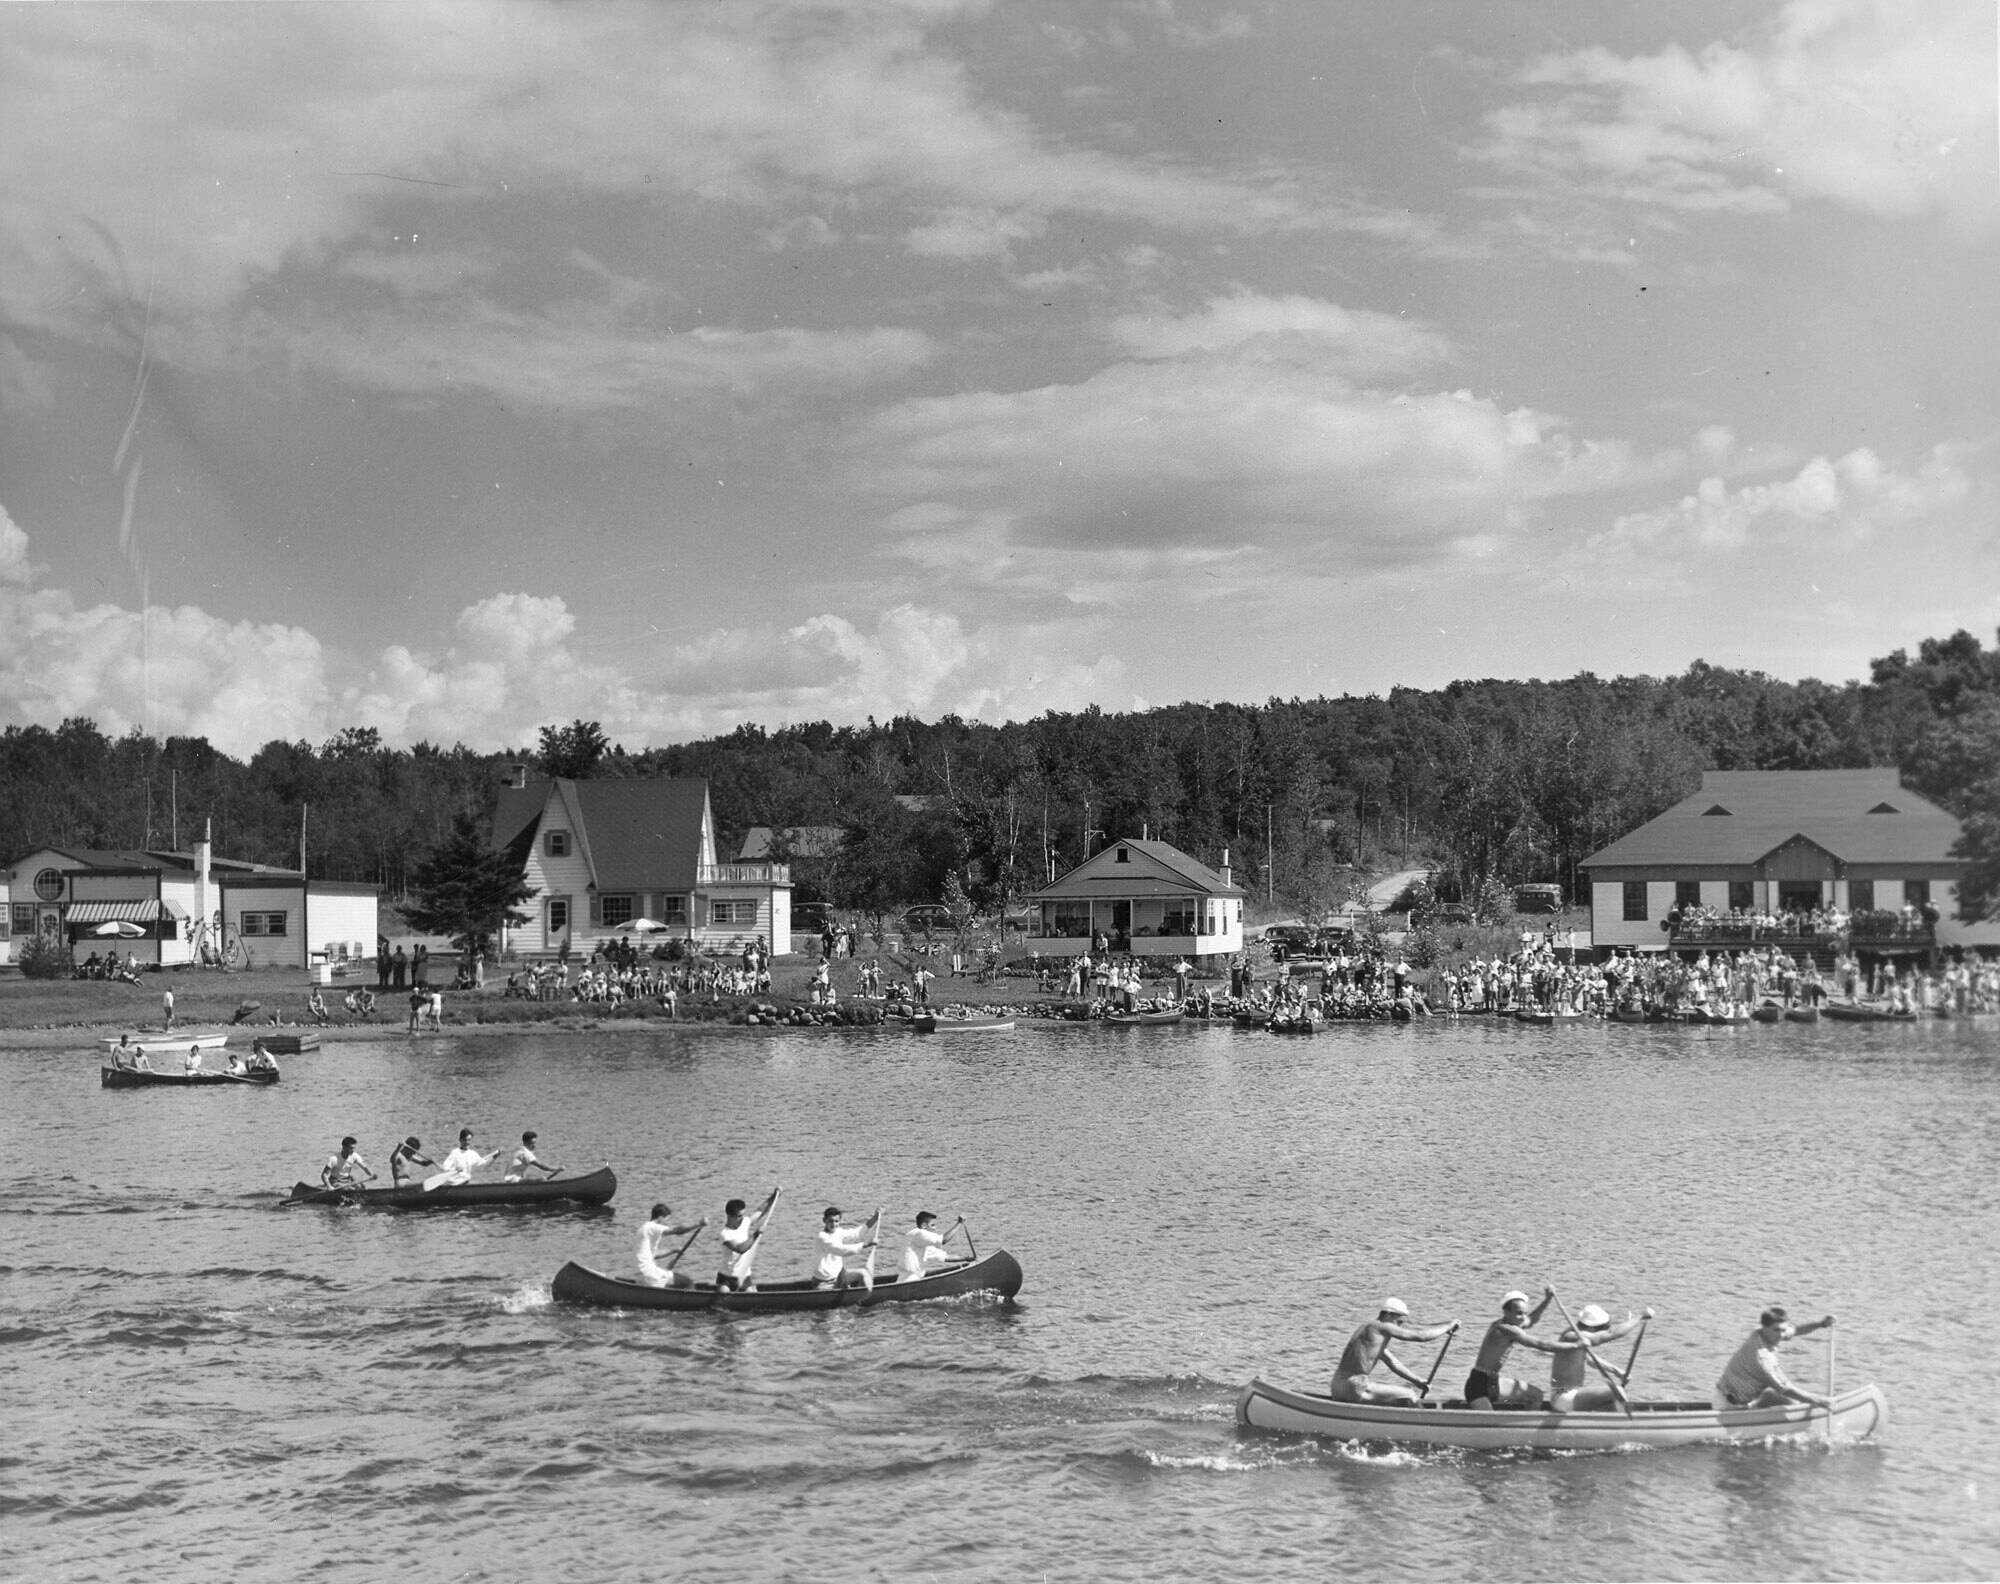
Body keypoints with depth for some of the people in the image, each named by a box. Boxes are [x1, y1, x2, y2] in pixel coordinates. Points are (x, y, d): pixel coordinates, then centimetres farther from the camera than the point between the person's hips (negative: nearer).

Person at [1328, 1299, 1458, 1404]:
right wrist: (1448, 1326, 2)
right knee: (1409, 1396, -5)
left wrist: (1415, 1380, 22)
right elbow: (1422, 1336, -11)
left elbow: (1390, 1360, 26)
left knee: (1397, 1389, 26)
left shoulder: (1369, 1326, 19)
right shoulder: (1382, 1328, -10)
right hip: (1355, 1389, -10)